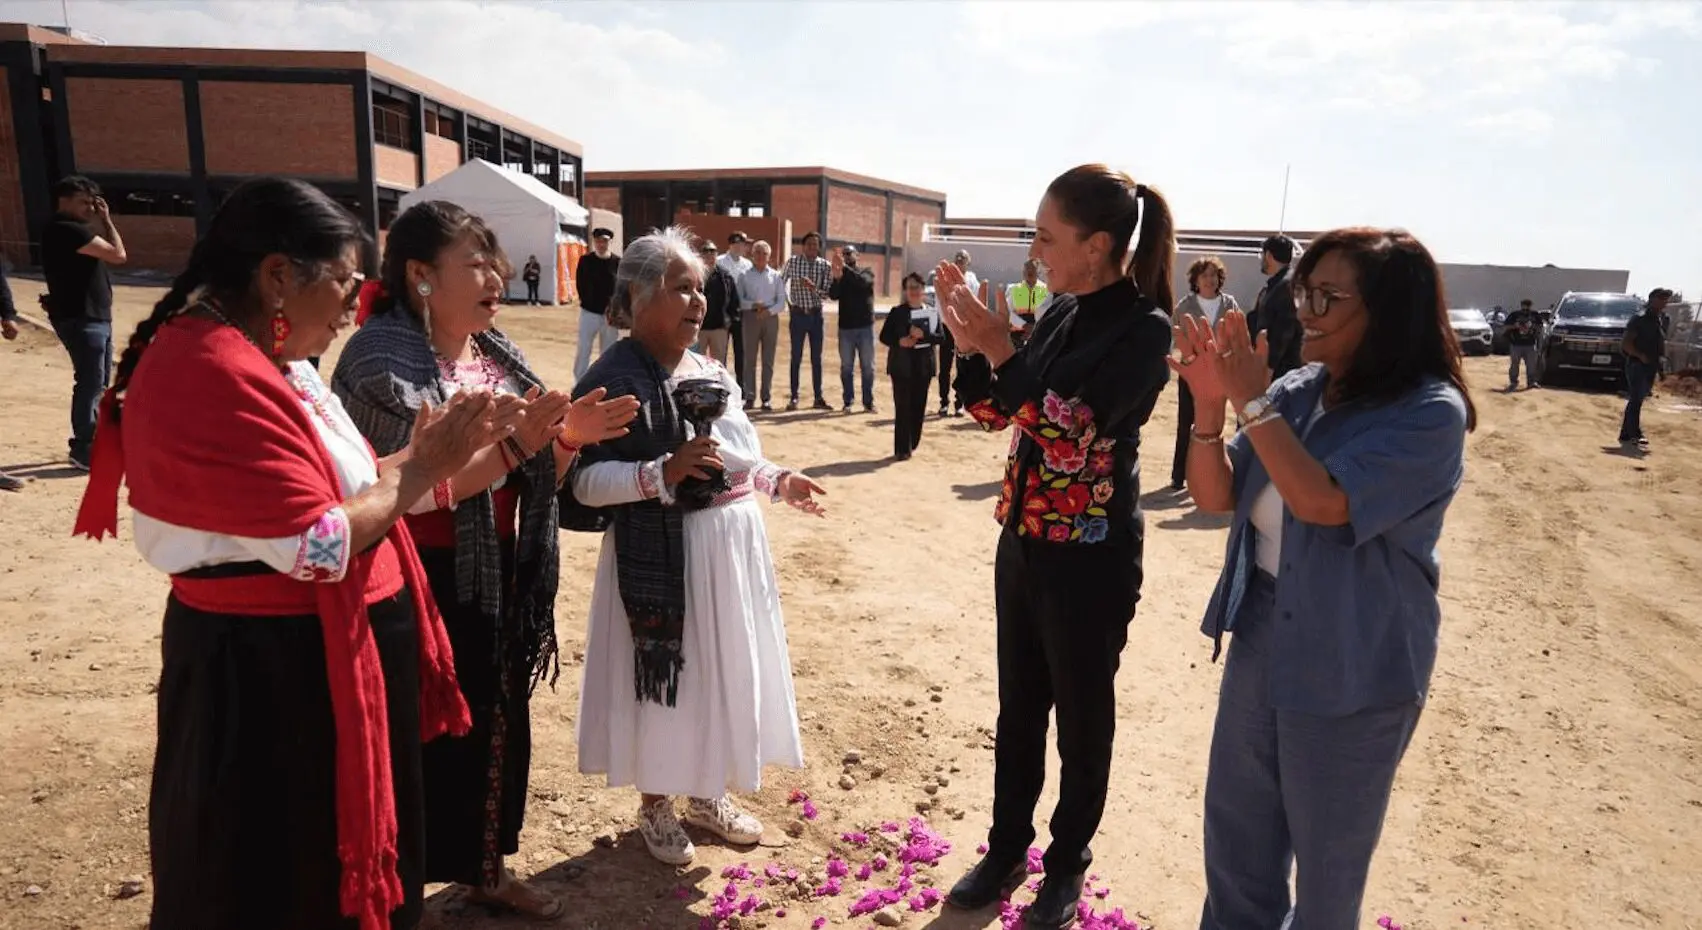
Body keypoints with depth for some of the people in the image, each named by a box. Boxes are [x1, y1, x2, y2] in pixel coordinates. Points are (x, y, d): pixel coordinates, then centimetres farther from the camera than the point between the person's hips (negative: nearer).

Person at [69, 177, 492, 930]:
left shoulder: (260, 358, 7)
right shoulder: (218, 374, -25)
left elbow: (329, 489, 10)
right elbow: (320, 547, -26)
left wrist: (421, 457, -1)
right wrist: (416, 472, -14)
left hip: (320, 654, 10)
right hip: (273, 671, -10)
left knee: (334, 861, 25)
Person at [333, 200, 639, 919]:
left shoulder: (497, 352, 7)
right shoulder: (382, 357, -15)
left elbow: (532, 475, 11)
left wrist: (568, 436, -8)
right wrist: (513, 443, -28)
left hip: (503, 580, 7)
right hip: (424, 587, -7)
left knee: (499, 723, 19)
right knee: (423, 736, 7)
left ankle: (488, 868, 40)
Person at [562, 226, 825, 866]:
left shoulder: (711, 371, 10)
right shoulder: (614, 379, -14)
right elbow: (584, 481, -20)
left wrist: (777, 481, 5)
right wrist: (663, 472, -30)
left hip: (730, 545, 7)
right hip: (662, 553, -7)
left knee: (725, 672, 17)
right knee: (663, 675, 6)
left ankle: (707, 794, 37)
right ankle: (656, 807, 29)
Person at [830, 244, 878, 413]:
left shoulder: (867, 272, 4)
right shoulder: (840, 276, 8)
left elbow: (863, 281, -20)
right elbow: (832, 295, -10)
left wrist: (845, 267, -28)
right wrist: (837, 277, -27)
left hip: (865, 326, -1)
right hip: (845, 327, 2)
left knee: (867, 367, 2)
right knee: (846, 367, 4)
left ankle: (868, 402, 7)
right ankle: (848, 402, 9)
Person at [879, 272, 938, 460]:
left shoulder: (932, 312, 6)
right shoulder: (897, 312, 2)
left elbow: (940, 337, 0)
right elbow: (884, 337, 2)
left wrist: (923, 334, -17)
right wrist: (899, 342, -16)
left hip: (923, 365, 2)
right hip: (902, 365, -2)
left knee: (919, 406, 5)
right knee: (903, 407, -4)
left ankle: (912, 444, 21)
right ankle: (902, 449, 1)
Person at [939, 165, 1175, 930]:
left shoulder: (1145, 329, -17)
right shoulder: (1061, 313, 5)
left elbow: (1071, 433, -25)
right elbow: (994, 412, 9)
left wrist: (1000, 350, -25)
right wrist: (969, 341, -5)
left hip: (1090, 557, -7)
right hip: (1024, 542, 7)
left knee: (1082, 719, 12)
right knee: (1018, 707, 18)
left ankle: (1067, 865, 32)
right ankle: (1007, 847, 36)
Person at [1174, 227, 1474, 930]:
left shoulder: (1430, 413, -17)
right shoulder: (1297, 392, -1)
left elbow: (1323, 500, -29)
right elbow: (1215, 496, -1)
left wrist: (1252, 402, -25)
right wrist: (1210, 405, -16)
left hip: (1352, 669, -6)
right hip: (1260, 636, 6)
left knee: (1325, 861, 14)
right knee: (1235, 841, 20)